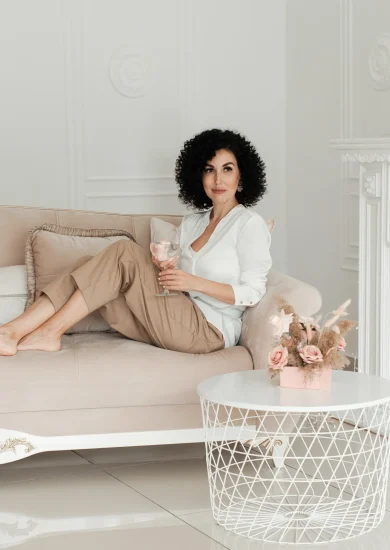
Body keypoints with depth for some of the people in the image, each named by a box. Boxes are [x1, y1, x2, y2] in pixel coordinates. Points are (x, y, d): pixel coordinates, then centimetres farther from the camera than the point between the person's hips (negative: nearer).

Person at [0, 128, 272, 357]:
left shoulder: (250, 224, -1)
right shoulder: (191, 223, 20)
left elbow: (253, 293, -8)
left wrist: (195, 282, -17)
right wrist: (166, 271, -5)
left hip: (209, 330, -7)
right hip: (179, 320, 7)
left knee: (124, 252, -21)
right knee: (89, 265, -11)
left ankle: (50, 332, -21)